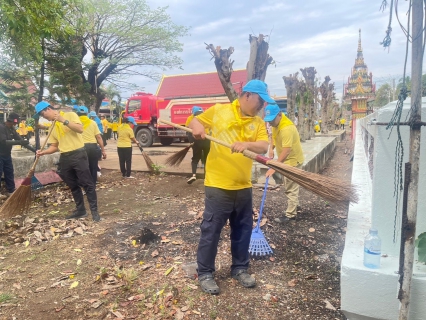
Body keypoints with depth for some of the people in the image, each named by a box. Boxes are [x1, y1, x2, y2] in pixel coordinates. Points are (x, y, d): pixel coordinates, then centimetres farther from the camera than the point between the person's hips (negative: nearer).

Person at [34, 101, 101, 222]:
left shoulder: (70, 115, -2)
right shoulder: (52, 127, 16)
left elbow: (80, 129, -18)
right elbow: (54, 146, 17)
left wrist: (64, 120, -21)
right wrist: (43, 152, -1)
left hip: (78, 155, -7)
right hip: (65, 158, 7)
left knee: (87, 184, -5)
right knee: (73, 186, 12)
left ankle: (94, 211, 1)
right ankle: (80, 210, 23)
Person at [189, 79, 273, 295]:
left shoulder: (258, 122, 8)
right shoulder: (219, 110, -1)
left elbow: (264, 147, -6)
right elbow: (195, 121, 11)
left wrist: (247, 144, -25)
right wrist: (197, 127, -12)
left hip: (243, 186, 5)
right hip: (218, 184, -4)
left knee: (243, 229, 15)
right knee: (211, 230, 4)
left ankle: (240, 268, 35)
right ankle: (205, 273, 21)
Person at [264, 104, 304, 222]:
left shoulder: (287, 128, -32)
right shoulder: (276, 122, -2)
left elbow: (286, 151, -36)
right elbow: (274, 137, 17)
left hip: (293, 160, -10)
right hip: (287, 160, 10)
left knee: (291, 188, -3)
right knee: (289, 187, 20)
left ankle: (291, 214, 7)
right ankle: (293, 208, 35)